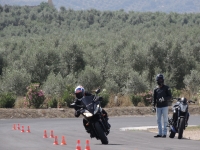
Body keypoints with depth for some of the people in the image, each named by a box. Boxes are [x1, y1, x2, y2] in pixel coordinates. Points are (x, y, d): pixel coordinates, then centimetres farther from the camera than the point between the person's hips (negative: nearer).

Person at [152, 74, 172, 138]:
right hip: (158, 107, 4)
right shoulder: (156, 89, 10)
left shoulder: (166, 88, 0)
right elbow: (154, 98, 11)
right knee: (158, 120, 5)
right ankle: (160, 133, 10)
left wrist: (164, 99, -20)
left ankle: (164, 133, -1)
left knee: (165, 120, -3)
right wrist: (154, 106, 1)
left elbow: (170, 96, -3)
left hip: (164, 106, -4)